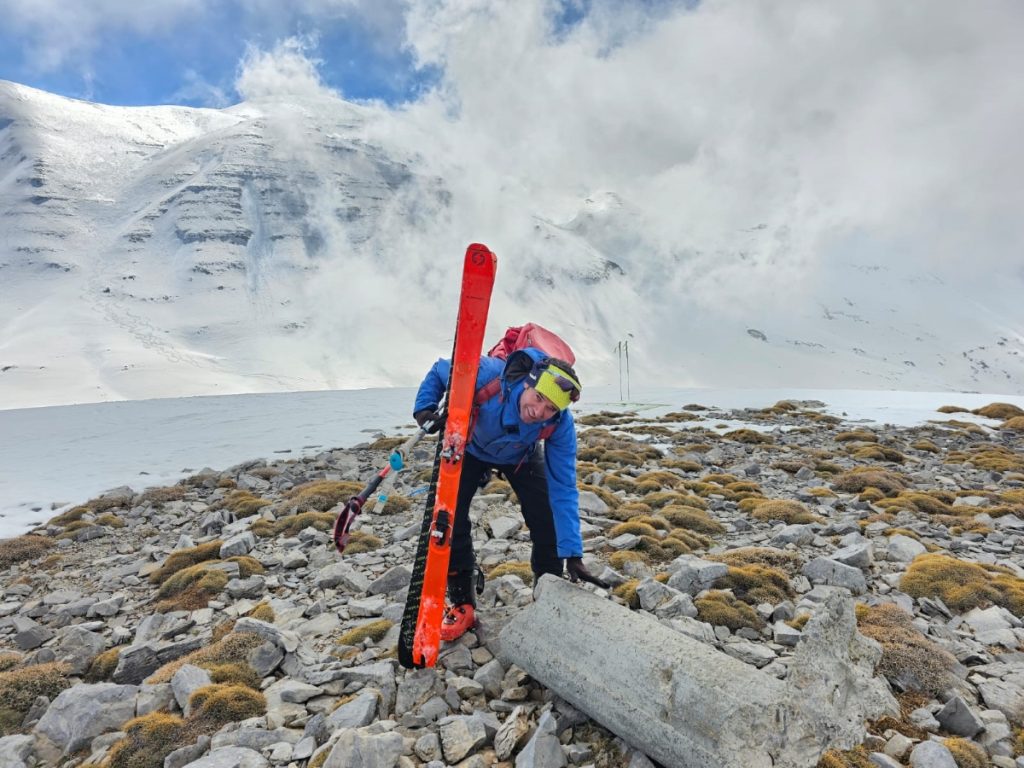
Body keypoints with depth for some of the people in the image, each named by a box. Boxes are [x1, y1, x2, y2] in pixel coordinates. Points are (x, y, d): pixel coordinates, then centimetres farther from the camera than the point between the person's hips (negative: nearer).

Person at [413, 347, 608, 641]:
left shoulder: (561, 425, -36)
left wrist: (573, 554, -35)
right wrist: (424, 409, -37)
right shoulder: (486, 374, -42)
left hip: (521, 457, 1)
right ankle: (462, 604, 7)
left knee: (546, 520, -10)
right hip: (470, 448, 0)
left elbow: (563, 489, -32)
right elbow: (439, 372, -20)